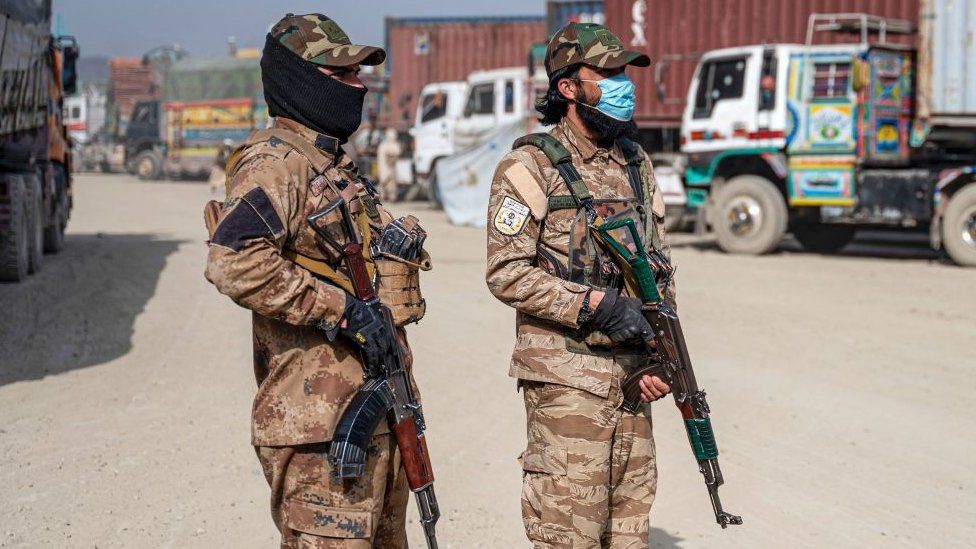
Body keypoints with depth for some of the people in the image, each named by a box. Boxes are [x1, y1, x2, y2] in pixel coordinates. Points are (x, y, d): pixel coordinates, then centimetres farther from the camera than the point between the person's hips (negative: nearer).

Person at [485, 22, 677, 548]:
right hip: (565, 381, -6)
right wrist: (597, 304, -20)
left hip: (631, 376, 6)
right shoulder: (530, 167, -7)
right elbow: (506, 273, -13)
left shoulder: (637, 163, 14)